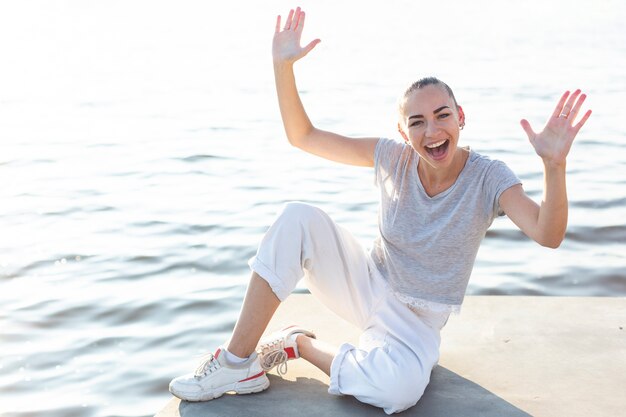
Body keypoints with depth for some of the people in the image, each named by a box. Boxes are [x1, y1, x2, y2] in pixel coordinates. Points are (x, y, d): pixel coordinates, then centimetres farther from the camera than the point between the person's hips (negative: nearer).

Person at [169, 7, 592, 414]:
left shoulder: (489, 178, -14)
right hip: (367, 286, 2)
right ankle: (238, 361, -18)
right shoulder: (394, 158, -8)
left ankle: (300, 344, -8)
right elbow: (302, 136, -7)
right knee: (299, 218, -25)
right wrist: (283, 66, -19)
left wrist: (554, 165, -45)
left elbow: (548, 235, -29)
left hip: (416, 321, -2)